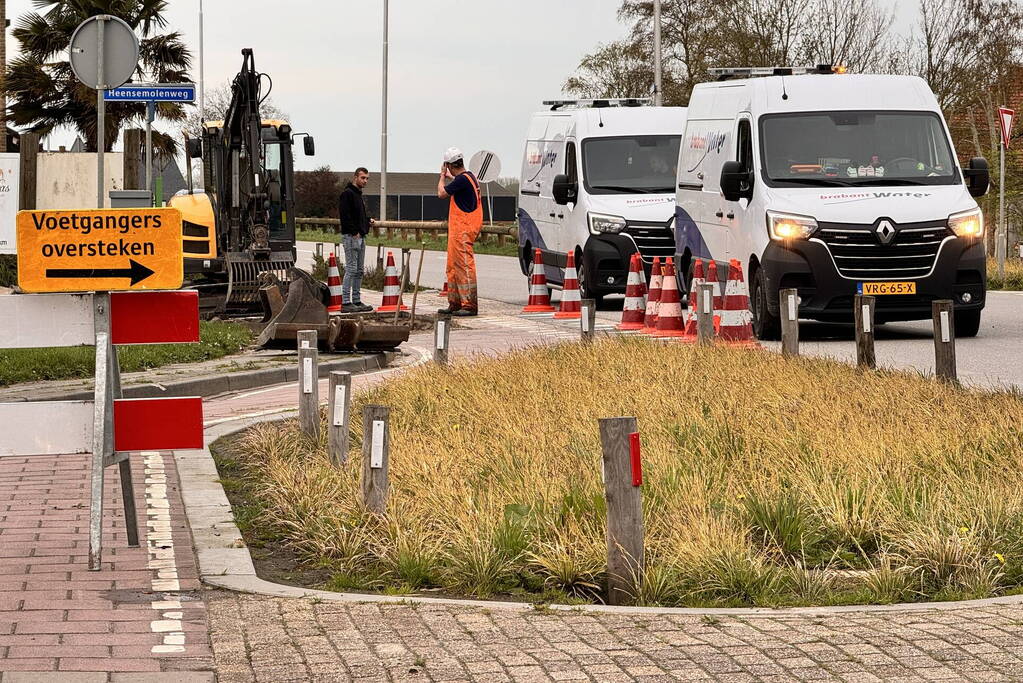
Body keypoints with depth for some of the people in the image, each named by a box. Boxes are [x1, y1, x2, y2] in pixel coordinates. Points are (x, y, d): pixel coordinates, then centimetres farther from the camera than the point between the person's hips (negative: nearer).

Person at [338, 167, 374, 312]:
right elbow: (344, 215, -20)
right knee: (351, 270, -10)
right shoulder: (347, 194, -12)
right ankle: (346, 302, -9)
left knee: (359, 271, 12)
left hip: (361, 236, 10)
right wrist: (354, 232, -21)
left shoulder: (359, 195, 19)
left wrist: (368, 220, 11)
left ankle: (357, 301, 16)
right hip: (351, 236, -10)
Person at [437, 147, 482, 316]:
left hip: (462, 230, -10)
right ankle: (455, 303, 21)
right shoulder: (470, 177, 13)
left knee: (465, 266, -10)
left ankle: (470, 305, -11)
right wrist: (450, 178, 42)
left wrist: (443, 176, 3)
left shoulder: (462, 179, -18)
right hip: (458, 230, 10)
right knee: (453, 267, 16)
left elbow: (441, 193, -11)